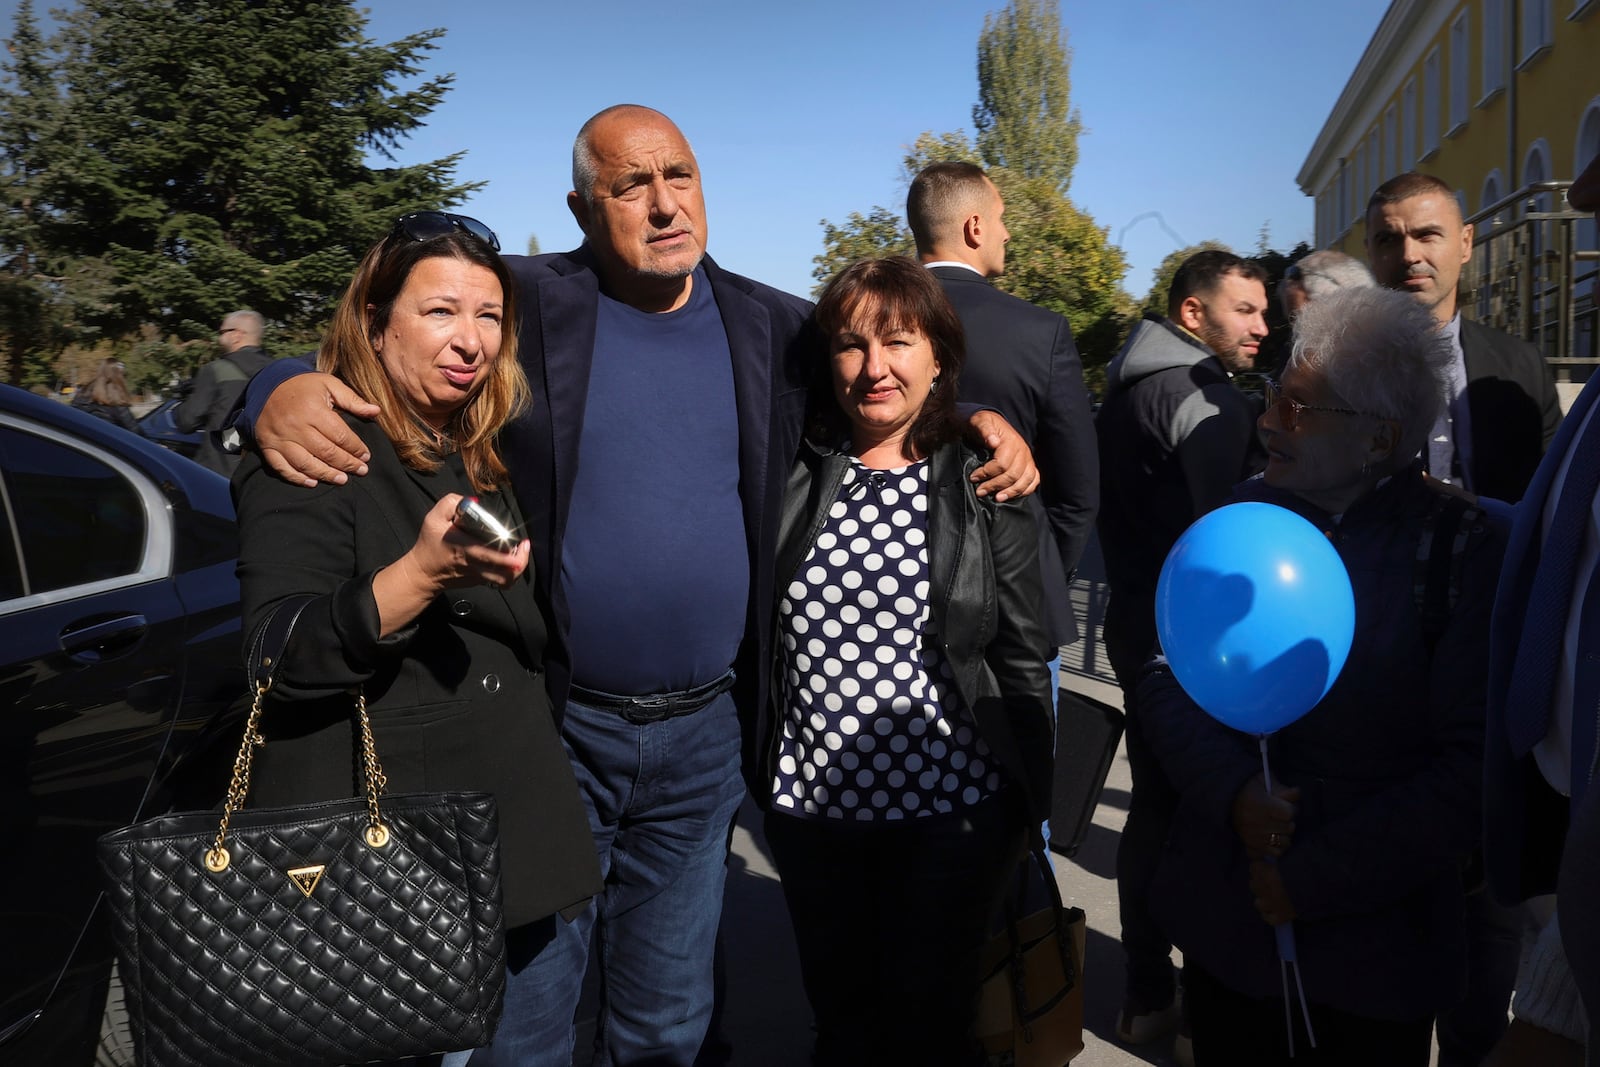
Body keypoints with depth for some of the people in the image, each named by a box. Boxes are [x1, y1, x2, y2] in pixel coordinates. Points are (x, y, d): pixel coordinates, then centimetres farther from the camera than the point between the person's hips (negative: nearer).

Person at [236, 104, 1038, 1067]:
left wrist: (980, 418, -2)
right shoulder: (519, 305, -7)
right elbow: (359, 362, -4)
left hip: (706, 736, 3)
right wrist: (282, 390, -26)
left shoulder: (775, 328, 3)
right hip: (550, 731, -2)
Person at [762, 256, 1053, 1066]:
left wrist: (1031, 812, 0)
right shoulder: (796, 476, -1)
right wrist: (761, 774, 5)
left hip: (953, 810, -2)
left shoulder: (987, 488, -6)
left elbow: (1022, 662, -3)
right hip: (810, 810, 3)